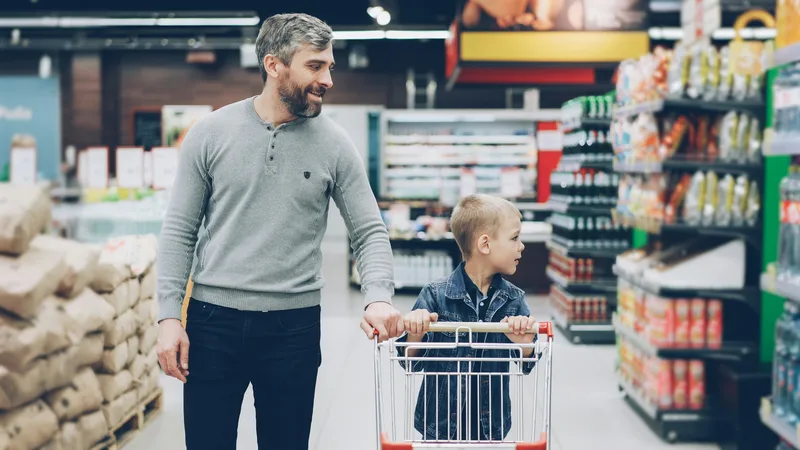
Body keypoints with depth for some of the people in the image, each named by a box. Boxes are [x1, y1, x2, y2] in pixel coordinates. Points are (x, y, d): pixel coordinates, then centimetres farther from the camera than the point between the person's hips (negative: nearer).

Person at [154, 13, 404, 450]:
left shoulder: (334, 144, -1)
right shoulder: (211, 132, -1)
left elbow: (369, 232, 0)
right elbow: (179, 230, 1)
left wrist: (379, 298, -18)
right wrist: (169, 316, -6)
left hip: (294, 327, 1)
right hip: (214, 320, 0)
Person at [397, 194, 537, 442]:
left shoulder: (513, 299, -2)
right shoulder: (436, 295, -11)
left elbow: (524, 365, -1)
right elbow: (411, 362, -8)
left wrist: (525, 344, -21)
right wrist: (415, 336, -28)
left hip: (491, 424, 3)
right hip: (441, 423, -3)